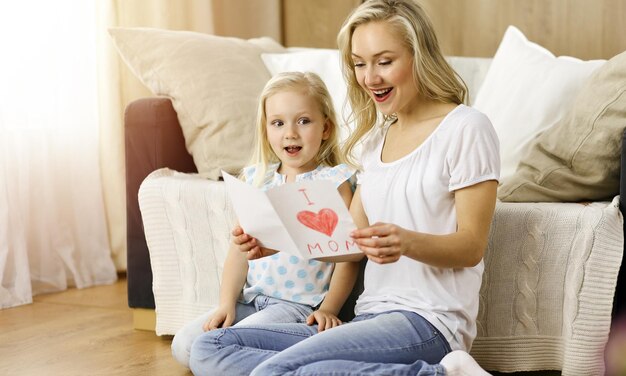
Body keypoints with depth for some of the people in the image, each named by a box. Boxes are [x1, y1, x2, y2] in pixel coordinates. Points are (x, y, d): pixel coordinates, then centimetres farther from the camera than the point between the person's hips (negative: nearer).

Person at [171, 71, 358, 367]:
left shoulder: (332, 182, -6)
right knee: (183, 345, -7)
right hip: (250, 298, 6)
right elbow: (240, 247, 9)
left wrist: (328, 309, -16)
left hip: (300, 305, -6)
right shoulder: (255, 179, 9)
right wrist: (227, 304, -1)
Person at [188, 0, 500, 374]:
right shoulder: (375, 139, 19)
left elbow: (471, 246, -8)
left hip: (427, 322, -8)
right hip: (372, 315, 9)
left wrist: (407, 242, -28)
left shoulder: (465, 128, -4)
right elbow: (350, 240, 14)